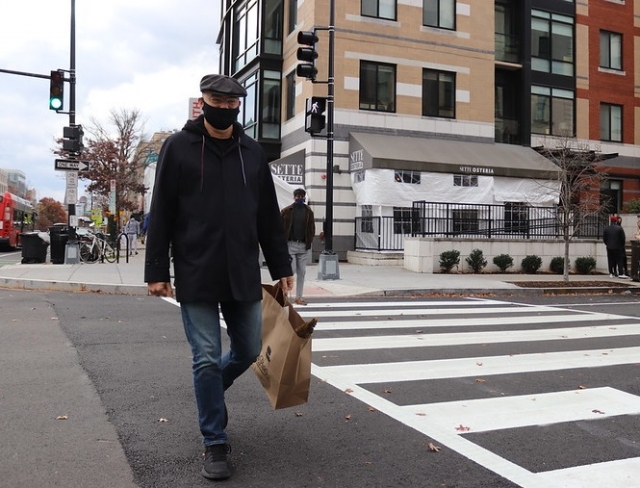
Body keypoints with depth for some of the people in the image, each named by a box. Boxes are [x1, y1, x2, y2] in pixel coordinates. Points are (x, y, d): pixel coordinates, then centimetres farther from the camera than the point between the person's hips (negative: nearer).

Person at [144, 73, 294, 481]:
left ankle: (209, 389, 43)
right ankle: (215, 444, 16)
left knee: (249, 350, 12)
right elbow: (161, 215, -2)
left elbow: (269, 218, 11)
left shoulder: (253, 153, 9)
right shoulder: (178, 147, -1)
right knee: (207, 359, 0)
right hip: (196, 276, -3)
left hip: (243, 276, 4)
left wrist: (282, 268, 10)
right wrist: (157, 271, -6)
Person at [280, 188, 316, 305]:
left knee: (301, 272, 6)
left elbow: (312, 228, 11)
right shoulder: (286, 211, 0)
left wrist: (309, 242, 0)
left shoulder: (308, 211, 9)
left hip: (304, 246, 4)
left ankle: (298, 297, 13)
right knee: (291, 269, -9)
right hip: (290, 244, -3)